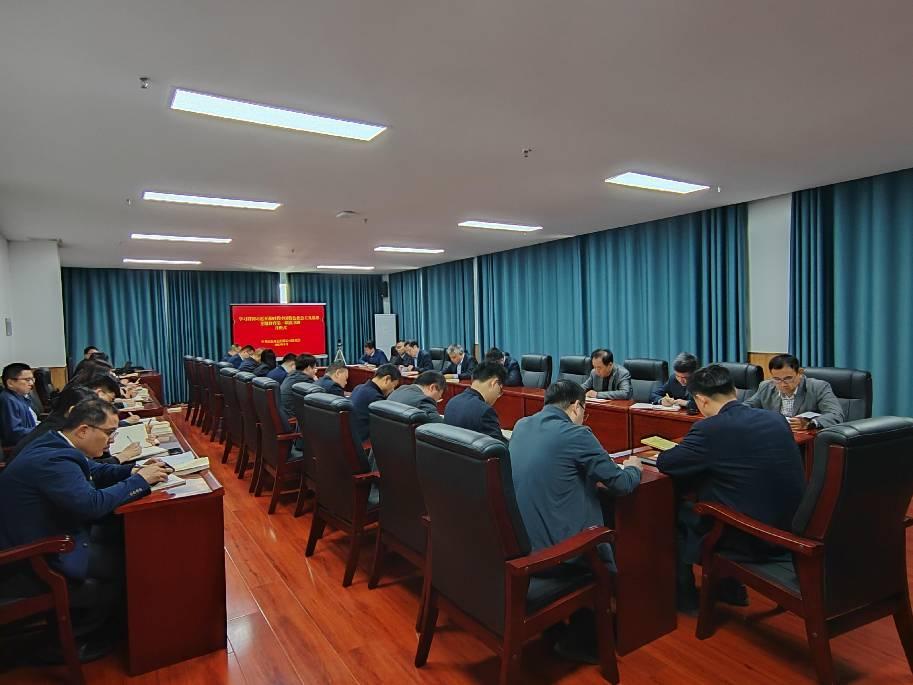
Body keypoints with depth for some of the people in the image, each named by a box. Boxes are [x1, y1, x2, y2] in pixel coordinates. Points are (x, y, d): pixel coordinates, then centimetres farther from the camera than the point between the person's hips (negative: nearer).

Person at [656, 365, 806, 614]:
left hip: (755, 536, -7)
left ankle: (685, 597, 29)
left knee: (676, 512, 14)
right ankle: (729, 588, 35)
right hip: (792, 528, 7)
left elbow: (664, 463, -9)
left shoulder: (710, 428, -18)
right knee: (706, 493, 26)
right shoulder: (776, 418, 2)